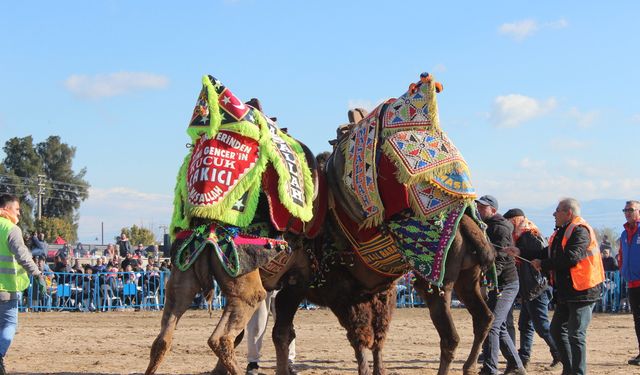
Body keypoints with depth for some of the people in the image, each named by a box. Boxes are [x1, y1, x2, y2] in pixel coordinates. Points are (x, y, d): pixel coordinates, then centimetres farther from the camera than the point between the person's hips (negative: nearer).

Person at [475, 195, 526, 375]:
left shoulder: (500, 228, -14)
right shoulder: (486, 227, 17)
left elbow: (499, 258, -24)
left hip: (506, 284, -10)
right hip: (497, 284, 10)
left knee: (491, 326, -15)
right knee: (499, 327, 16)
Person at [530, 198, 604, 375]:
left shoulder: (580, 231, -15)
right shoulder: (562, 232, 16)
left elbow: (571, 258, -26)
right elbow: (550, 253, 12)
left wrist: (542, 264, -19)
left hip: (582, 292, -10)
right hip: (566, 292, 10)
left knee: (576, 334, -8)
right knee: (557, 330, 15)